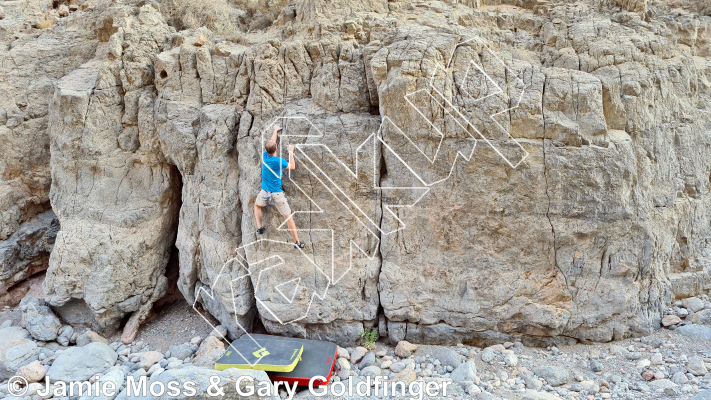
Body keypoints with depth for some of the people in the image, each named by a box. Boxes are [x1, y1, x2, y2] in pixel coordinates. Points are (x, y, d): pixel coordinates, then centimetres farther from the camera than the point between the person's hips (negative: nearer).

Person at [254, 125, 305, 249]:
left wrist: (275, 131, 31)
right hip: (277, 194, -4)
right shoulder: (279, 161, -17)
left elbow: (271, 142, 15)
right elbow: (292, 167, 1)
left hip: (265, 192, 4)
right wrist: (291, 152, 11)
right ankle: (297, 242, 1)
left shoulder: (265, 156, -4)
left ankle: (259, 227, 27)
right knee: (288, 216, 1)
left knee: (257, 205, 35)